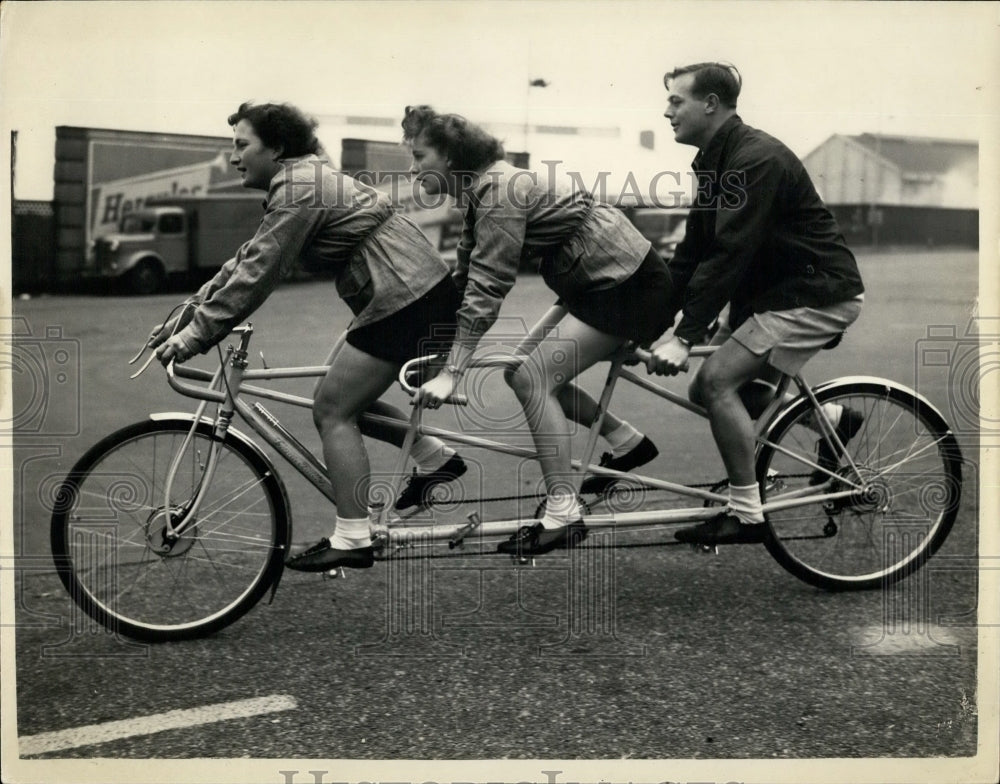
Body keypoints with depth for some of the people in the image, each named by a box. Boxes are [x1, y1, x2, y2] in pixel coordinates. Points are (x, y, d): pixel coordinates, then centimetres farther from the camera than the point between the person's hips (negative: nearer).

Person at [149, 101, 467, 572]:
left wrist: (196, 333, -15)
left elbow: (257, 275, -19)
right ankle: (434, 457, 18)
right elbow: (246, 261, 17)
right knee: (344, 394, 16)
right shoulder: (302, 181, 17)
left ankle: (351, 540, -3)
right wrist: (186, 315, 12)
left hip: (406, 302, -10)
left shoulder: (300, 191, -14)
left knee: (332, 409, -5)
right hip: (423, 292, 10)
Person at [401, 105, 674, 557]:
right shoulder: (478, 192, 8)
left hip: (628, 286, -10)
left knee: (532, 377, -14)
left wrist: (450, 374, -28)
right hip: (598, 284, 10)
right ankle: (628, 443, 17)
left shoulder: (499, 191, -21)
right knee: (528, 371, 8)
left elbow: (487, 288, -27)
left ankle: (563, 513, -11)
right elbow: (464, 276, 11)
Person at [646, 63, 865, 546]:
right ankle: (831, 418, 24)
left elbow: (730, 255, -27)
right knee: (711, 389, 8)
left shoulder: (756, 159, -21)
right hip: (775, 289, 10)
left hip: (820, 293, -10)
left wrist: (685, 337, -28)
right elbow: (693, 252, 9)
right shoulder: (716, 162, 9)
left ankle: (747, 514, -8)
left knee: (717, 380, -19)